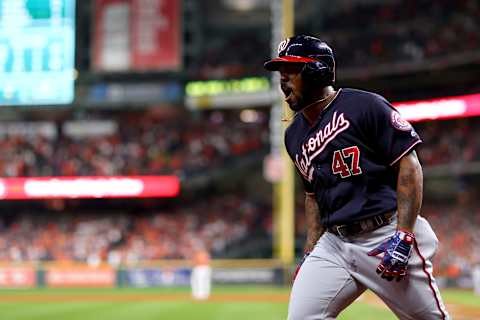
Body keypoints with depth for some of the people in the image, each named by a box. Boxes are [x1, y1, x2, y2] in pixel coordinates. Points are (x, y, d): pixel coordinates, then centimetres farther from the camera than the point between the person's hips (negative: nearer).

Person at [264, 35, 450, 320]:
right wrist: (310, 252, 15)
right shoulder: (295, 136, 14)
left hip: (387, 237, -6)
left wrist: (403, 236, -19)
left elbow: (409, 165, -11)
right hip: (334, 243, 6)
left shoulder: (364, 106, -9)